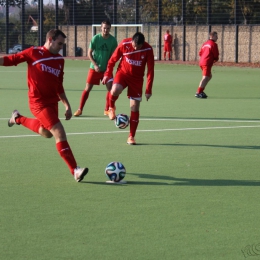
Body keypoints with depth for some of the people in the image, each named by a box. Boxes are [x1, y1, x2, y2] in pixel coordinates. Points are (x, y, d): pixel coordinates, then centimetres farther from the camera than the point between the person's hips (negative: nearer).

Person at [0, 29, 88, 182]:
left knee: (47, 133, 23)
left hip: (52, 102, 8)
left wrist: (67, 106, 16)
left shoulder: (60, 60, 10)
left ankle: (18, 119, 43)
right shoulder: (34, 53, -7)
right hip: (39, 102, -8)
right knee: (60, 133, -16)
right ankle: (75, 171, -17)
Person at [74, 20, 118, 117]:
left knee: (110, 88, -6)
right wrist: (95, 65, -15)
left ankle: (107, 110, 10)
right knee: (87, 88, 0)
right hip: (94, 68, -2)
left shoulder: (113, 40, -5)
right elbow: (89, 53, -5)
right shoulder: (95, 38, -9)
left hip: (106, 69, 2)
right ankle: (80, 109, 10)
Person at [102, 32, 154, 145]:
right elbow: (113, 59, -1)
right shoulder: (124, 44, -16)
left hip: (137, 79, 0)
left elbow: (150, 70, -10)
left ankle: (131, 137, 8)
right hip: (123, 73, 0)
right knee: (115, 90, -34)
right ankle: (111, 108, 0)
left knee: (135, 107, -2)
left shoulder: (148, 50, -16)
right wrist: (107, 74, 0)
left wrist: (148, 90, -11)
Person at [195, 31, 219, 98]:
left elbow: (200, 53, 19)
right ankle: (198, 93, -23)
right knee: (205, 77, -14)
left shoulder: (205, 43, 19)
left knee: (209, 76, 22)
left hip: (201, 62, 10)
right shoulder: (214, 44, -7)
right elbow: (216, 55, -7)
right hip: (207, 63, -10)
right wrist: (215, 59, 14)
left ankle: (201, 91, 20)